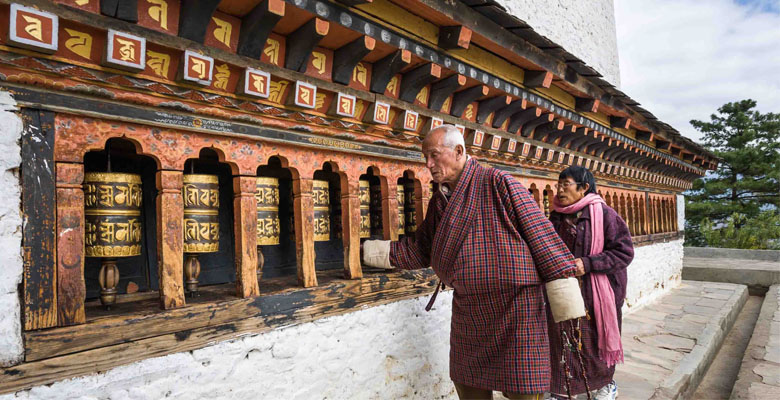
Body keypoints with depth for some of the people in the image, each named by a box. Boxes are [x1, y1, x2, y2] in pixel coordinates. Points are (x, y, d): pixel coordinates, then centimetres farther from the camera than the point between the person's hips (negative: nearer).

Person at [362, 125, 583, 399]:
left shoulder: (497, 183, -12)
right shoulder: (439, 200, 9)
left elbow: (539, 232, -13)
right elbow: (423, 251, 13)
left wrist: (564, 288, -15)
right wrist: (377, 251, 6)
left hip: (514, 305, -7)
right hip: (467, 311, 7)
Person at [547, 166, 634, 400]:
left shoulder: (603, 214, -12)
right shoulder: (556, 217, 4)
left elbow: (624, 251, -14)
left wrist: (588, 264, -23)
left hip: (596, 292, -4)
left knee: (596, 339, 11)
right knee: (560, 340, 5)